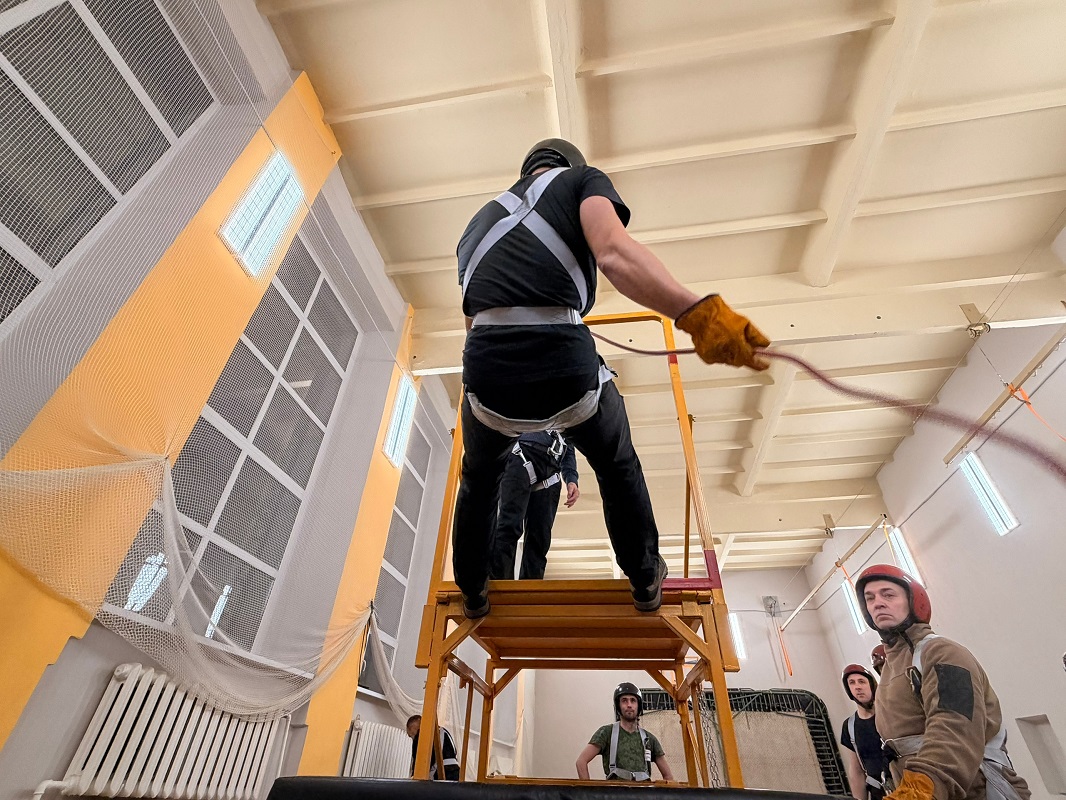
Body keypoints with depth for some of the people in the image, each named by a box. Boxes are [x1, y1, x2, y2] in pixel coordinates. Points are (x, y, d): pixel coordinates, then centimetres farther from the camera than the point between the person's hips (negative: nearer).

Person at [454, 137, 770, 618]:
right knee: (618, 468, 28)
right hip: (565, 363, -3)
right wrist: (698, 314, -22)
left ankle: (472, 593, 46)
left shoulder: (480, 221, 30)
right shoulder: (581, 179, 15)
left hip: (486, 367, 4)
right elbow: (615, 254, -10)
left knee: (479, 479, 34)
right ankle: (646, 580, 43)